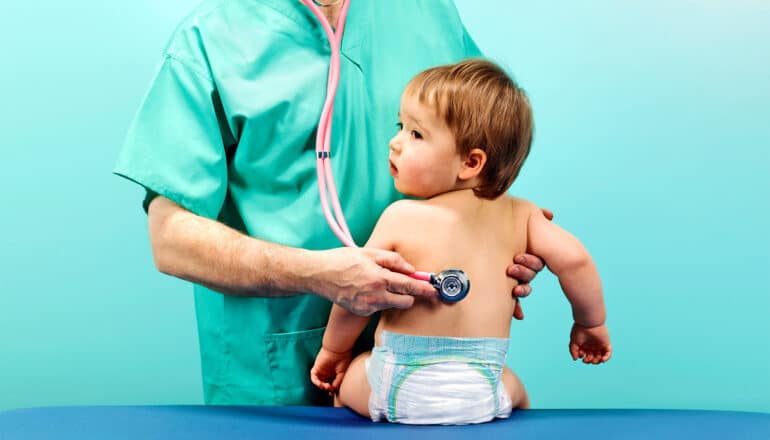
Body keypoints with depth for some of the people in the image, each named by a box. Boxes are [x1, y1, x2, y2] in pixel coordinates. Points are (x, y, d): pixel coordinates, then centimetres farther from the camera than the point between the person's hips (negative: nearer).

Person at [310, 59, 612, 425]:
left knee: (343, 379, 29)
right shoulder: (520, 215, -4)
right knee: (514, 389, 36)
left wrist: (332, 350, 11)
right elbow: (573, 258, -9)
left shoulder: (402, 217, -12)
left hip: (403, 390, -2)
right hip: (481, 398, 3)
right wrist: (590, 323, 10)